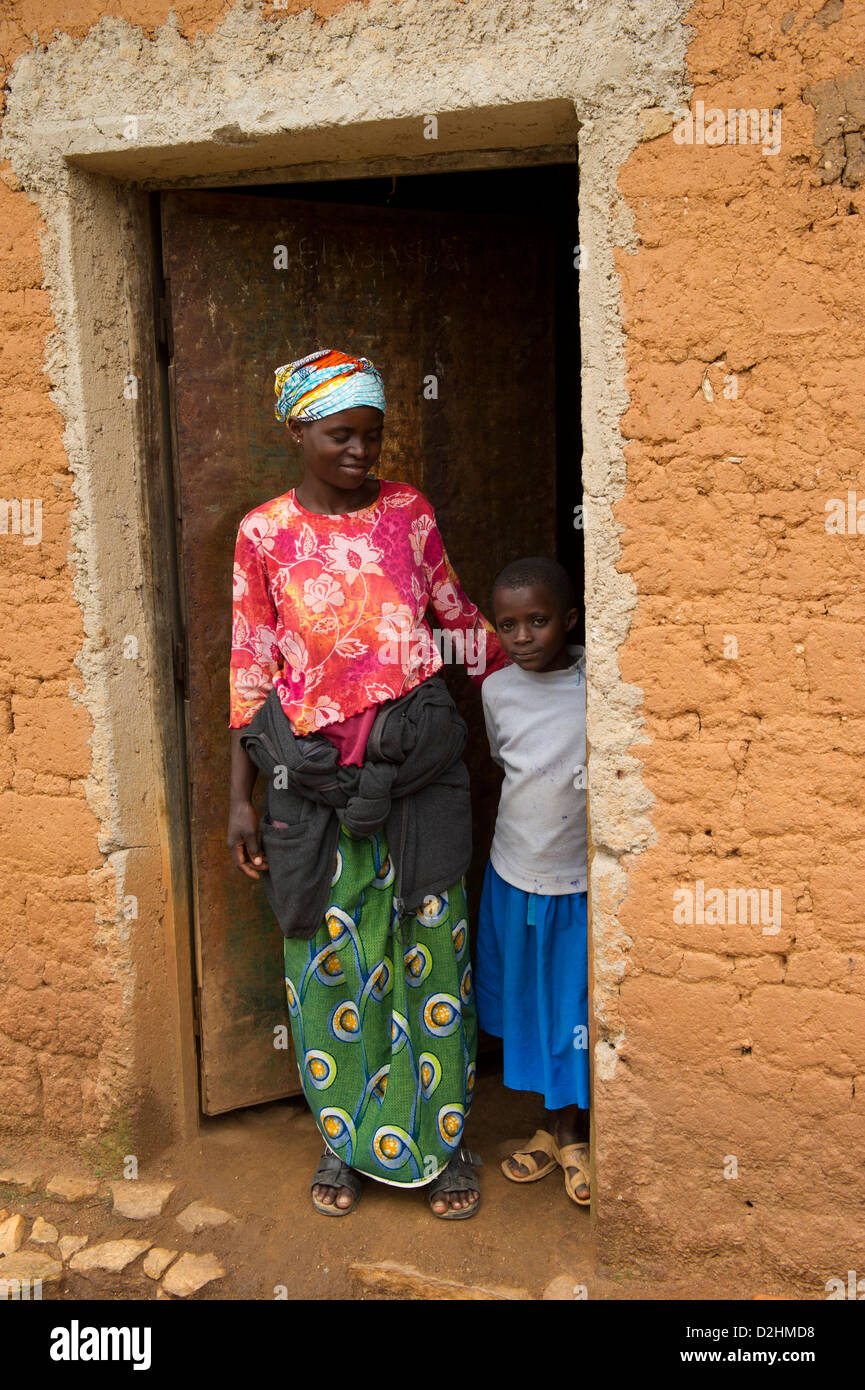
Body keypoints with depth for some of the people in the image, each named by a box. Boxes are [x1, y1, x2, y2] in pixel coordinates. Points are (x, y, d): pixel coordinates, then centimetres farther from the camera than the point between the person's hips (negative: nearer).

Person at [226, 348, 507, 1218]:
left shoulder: (406, 511, 2)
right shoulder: (264, 533, -1)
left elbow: (458, 612, 13)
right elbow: (250, 667, 1)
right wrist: (240, 799, 0)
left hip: (414, 763, 1)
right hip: (312, 771, -1)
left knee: (429, 946, 7)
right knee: (329, 953, 10)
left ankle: (439, 1135, 26)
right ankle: (343, 1137, 30)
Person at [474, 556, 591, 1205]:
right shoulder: (498, 690, -3)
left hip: (582, 880, -3)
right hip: (515, 872, 3)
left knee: (578, 1007, 8)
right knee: (531, 1003, 16)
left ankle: (577, 1136, 30)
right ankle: (557, 1127, 36)